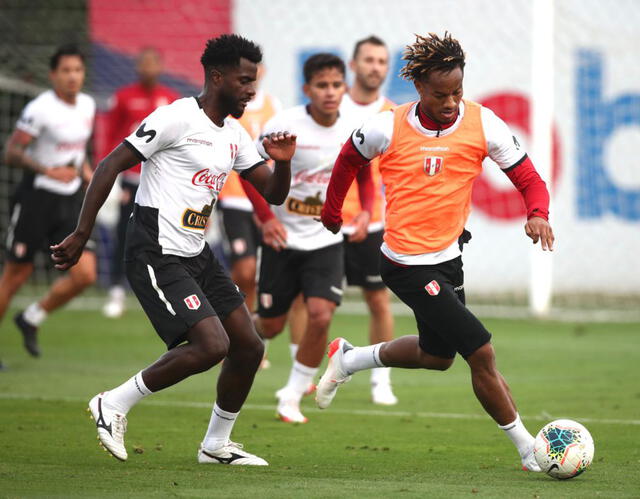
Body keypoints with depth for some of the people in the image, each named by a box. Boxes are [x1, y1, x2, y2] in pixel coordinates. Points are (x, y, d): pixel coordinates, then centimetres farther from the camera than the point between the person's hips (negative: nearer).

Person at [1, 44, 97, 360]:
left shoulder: (87, 106, 7)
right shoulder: (40, 109, -15)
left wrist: (85, 170, 6)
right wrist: (49, 171, -29)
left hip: (71, 203, 6)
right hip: (36, 198, -6)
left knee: (85, 275, -6)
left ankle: (31, 320, 17)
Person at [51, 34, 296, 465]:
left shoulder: (235, 135, 12)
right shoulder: (177, 119, -13)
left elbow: (273, 194, 17)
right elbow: (111, 165, -13)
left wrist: (283, 163, -7)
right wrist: (82, 235, -15)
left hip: (197, 256, 9)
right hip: (156, 257, -9)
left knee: (249, 347, 6)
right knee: (212, 345, -20)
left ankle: (216, 445, 22)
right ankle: (115, 404, -4)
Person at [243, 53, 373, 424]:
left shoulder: (353, 132, -3)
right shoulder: (284, 125, -14)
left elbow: (365, 173, 16)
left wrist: (365, 212, -1)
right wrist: (267, 217, -17)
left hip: (327, 242, 2)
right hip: (283, 239, -2)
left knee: (321, 316, -18)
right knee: (271, 327, 6)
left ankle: (292, 397, 0)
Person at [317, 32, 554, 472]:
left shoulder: (482, 124, -9)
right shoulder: (387, 128, -14)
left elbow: (529, 179, -7)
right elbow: (350, 159, 7)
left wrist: (538, 213, -27)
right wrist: (332, 212, 17)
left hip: (449, 257, 6)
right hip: (408, 266, -6)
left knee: (438, 355, 25)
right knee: (482, 353, -10)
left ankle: (349, 359, 46)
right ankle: (529, 451, 1)